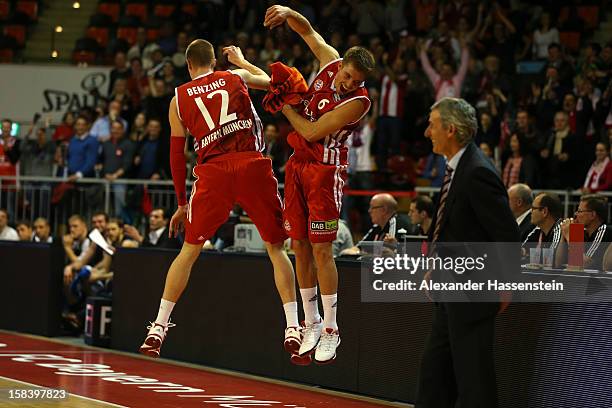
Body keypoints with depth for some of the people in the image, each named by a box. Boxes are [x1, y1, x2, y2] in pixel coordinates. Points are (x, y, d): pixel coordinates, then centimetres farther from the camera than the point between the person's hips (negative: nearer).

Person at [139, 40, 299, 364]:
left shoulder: (179, 99, 16)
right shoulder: (236, 77, 16)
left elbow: (176, 156, 17)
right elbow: (270, 80, 38)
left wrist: (182, 204, 25)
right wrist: (240, 60, 55)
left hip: (213, 172, 0)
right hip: (253, 166, 0)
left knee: (189, 250, 12)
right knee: (276, 247, 10)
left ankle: (158, 329, 10)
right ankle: (293, 330, -1)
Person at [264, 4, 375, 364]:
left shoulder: (359, 101, -20)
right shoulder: (331, 61, -3)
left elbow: (312, 132, -20)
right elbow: (308, 30, 12)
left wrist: (285, 106, -8)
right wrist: (288, 14, -8)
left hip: (325, 170, -6)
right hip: (298, 164, 7)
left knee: (321, 250, -9)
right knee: (300, 246, 8)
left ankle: (331, 331, -1)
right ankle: (312, 324, 18)